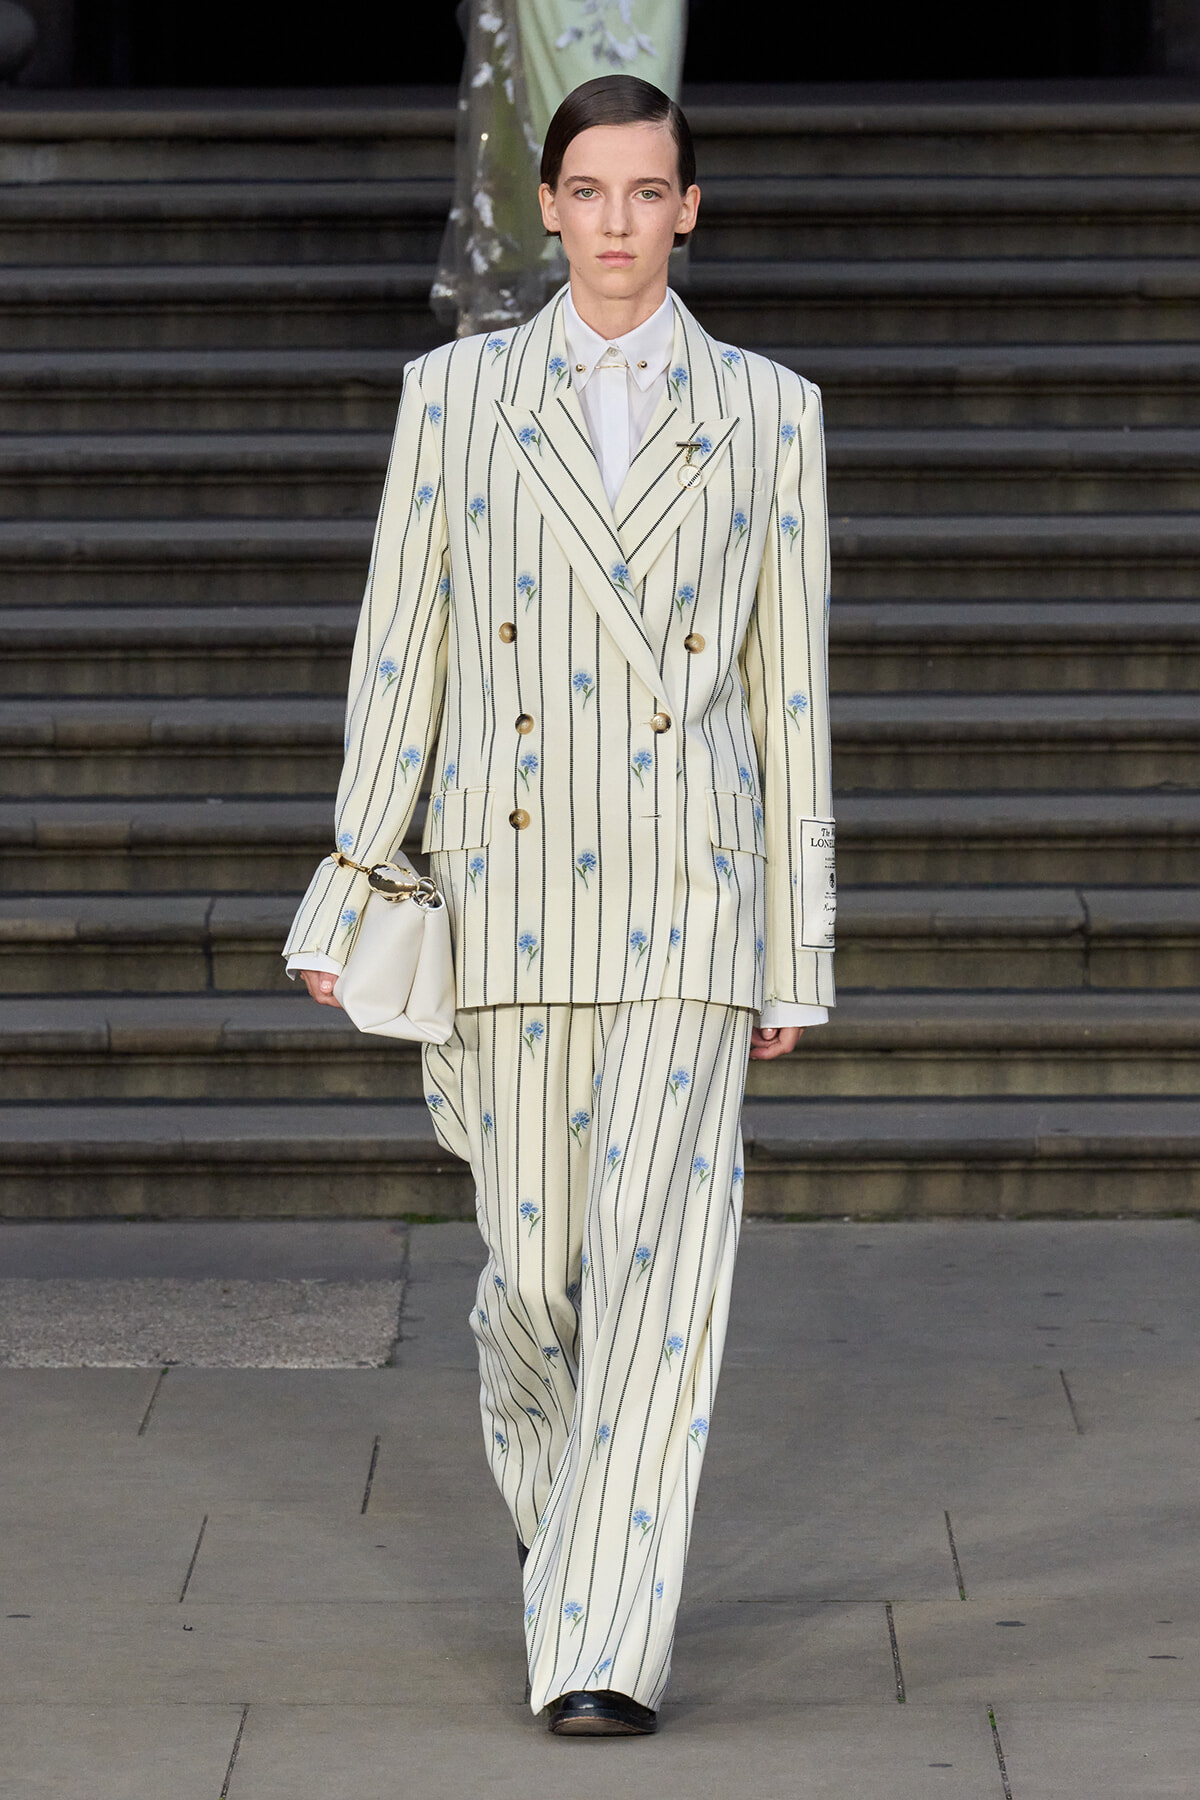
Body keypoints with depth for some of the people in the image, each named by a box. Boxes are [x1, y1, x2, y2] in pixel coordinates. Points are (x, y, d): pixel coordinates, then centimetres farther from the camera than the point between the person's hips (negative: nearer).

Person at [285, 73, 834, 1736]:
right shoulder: (457, 395, 6)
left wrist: (798, 955, 5)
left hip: (684, 905, -1)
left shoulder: (766, 412, 5)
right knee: (533, 1268, 8)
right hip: (509, 895, 1)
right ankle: (556, 1505, 40)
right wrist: (351, 891, 2)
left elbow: (789, 690, 6)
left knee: (657, 1261, -11)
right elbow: (400, 651, 7)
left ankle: (602, 1649, -8)